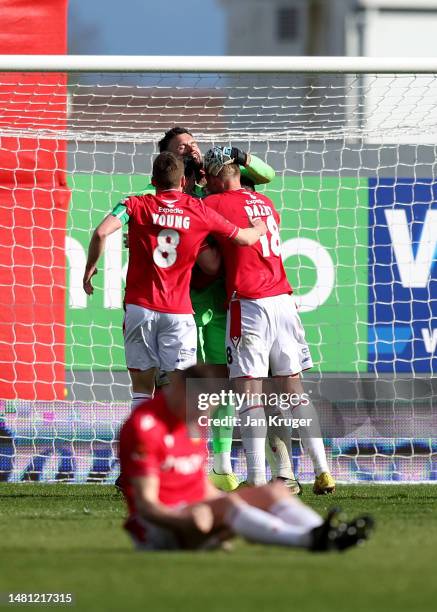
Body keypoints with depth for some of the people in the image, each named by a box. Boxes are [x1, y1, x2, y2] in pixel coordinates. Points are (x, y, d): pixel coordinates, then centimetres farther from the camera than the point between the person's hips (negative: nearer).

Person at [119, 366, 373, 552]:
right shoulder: (145, 425, -15)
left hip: (197, 510, 9)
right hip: (157, 527, -9)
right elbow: (145, 503, -20)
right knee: (226, 504, -36)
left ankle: (330, 537, -40)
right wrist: (187, 519, -36)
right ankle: (309, 539, -58)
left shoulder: (194, 418, 13)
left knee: (275, 492, -11)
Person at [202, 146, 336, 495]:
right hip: (283, 300, 6)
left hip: (249, 305, -6)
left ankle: (257, 479, -14)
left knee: (250, 391, -6)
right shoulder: (265, 204, 17)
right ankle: (322, 472, 7)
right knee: (293, 389, 11)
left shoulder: (215, 204, -2)